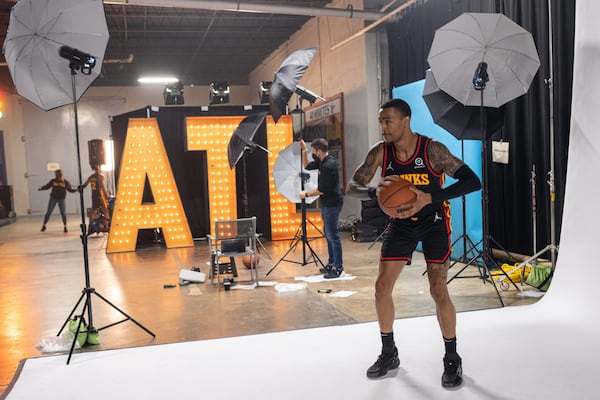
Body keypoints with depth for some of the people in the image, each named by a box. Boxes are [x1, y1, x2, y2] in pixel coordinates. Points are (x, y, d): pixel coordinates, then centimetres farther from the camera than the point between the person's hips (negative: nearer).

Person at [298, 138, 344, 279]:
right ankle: (332, 264, 25)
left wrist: (306, 194, -7)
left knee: (333, 235, -8)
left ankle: (338, 268, -4)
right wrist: (304, 150, 13)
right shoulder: (323, 162, 9)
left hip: (332, 204, -11)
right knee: (328, 234, 16)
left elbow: (322, 190, -20)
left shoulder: (328, 166, -21)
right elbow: (307, 166, 25)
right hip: (327, 204, 11)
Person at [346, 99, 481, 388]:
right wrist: (375, 192, -35)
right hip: (401, 222, 4)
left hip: (434, 221, -4)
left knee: (438, 290, -11)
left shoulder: (432, 150, -23)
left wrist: (430, 198, -38)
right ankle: (389, 354, 19)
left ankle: (452, 360, 10)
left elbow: (472, 181, -26)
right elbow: (352, 186, -12)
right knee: (382, 286, -1)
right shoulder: (380, 152, -13)